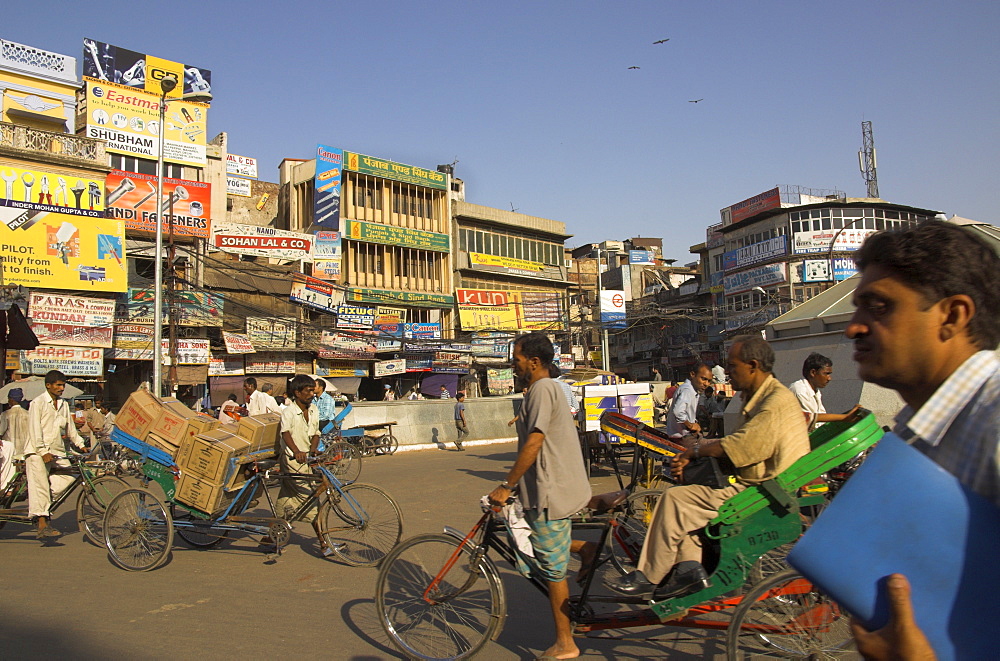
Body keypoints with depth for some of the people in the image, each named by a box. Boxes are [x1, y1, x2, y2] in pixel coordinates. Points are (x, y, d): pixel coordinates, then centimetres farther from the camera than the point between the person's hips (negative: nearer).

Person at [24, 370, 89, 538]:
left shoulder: (63, 404, 14)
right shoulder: (38, 403, -5)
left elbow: (70, 427, 20)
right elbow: (35, 430, -12)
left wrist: (80, 444, 12)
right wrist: (43, 452, -17)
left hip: (57, 451, 6)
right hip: (38, 451, -6)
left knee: (68, 478, -8)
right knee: (40, 485, -12)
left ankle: (36, 502, 7)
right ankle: (42, 524, -13)